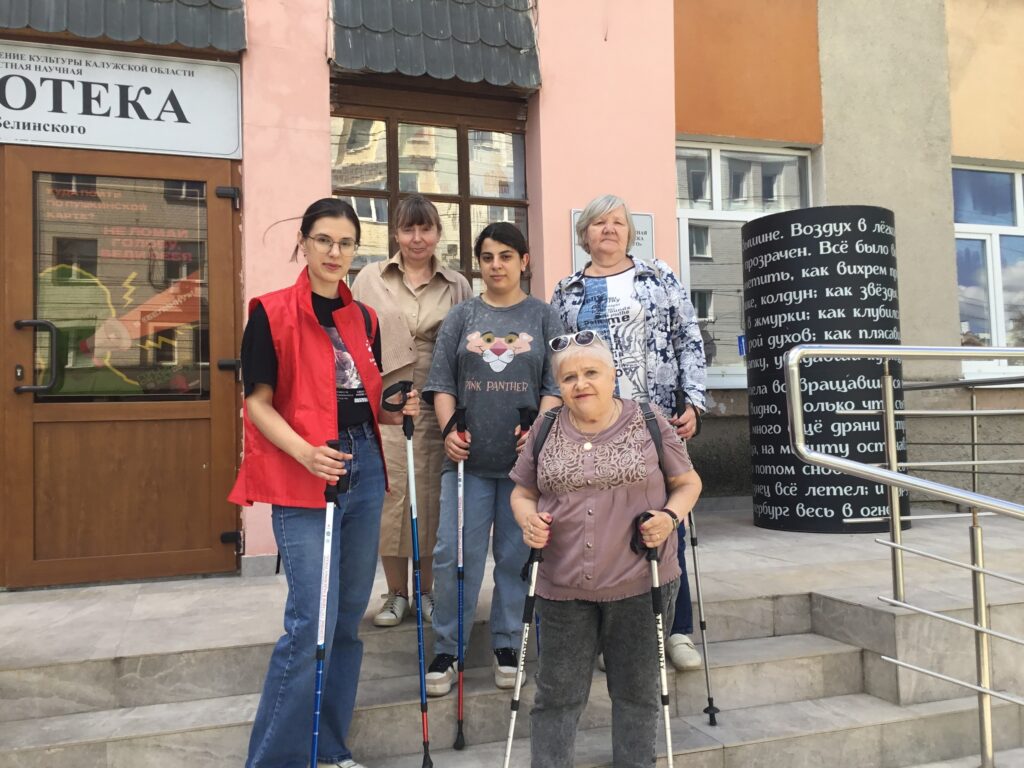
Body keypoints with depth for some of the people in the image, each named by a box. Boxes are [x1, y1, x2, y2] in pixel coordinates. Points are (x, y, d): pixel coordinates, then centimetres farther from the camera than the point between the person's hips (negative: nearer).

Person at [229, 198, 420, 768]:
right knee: (312, 624, -10)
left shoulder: (365, 318, 12)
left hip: (364, 469, 6)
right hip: (302, 477, -6)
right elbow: (258, 402, -8)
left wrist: (398, 410, -1)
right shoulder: (272, 313, -4)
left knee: (350, 618, 12)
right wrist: (305, 452, -23)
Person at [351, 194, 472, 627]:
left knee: (432, 498, 5)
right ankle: (396, 594, 19)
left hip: (436, 407, 0)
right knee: (389, 496, 3)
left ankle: (426, 592, 22)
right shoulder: (369, 279, 8)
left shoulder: (457, 286, 8)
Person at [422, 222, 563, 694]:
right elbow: (442, 382, 6)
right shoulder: (461, 317, 9)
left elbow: (556, 384, 1)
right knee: (454, 553, -1)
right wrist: (449, 429, -10)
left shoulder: (543, 317, 7)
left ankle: (507, 647, 22)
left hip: (524, 456, 0)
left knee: (516, 555, 8)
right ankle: (446, 650, 13)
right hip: (469, 456, 1)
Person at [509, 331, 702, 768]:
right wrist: (527, 519, -9)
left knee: (637, 692, 14)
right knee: (557, 694, 11)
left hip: (638, 585, -1)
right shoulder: (545, 432, 3)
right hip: (563, 587, 2)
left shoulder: (649, 423, -2)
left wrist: (670, 515, -14)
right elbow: (522, 492, 12)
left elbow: (688, 482, 5)